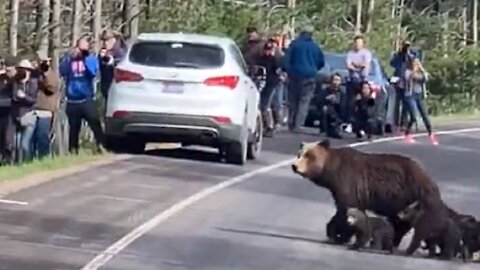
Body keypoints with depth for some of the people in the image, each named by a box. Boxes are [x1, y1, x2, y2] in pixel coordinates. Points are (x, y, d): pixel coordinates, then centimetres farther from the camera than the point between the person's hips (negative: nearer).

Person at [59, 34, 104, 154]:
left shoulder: (90, 58, 5)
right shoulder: (69, 58, 8)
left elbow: (93, 72, -12)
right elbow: (62, 72, -7)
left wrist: (85, 58, -15)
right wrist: (70, 57, -14)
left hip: (86, 99, -2)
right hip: (72, 100, 2)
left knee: (94, 121, -22)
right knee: (74, 127, 6)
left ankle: (100, 146, -27)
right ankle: (73, 151, 12)